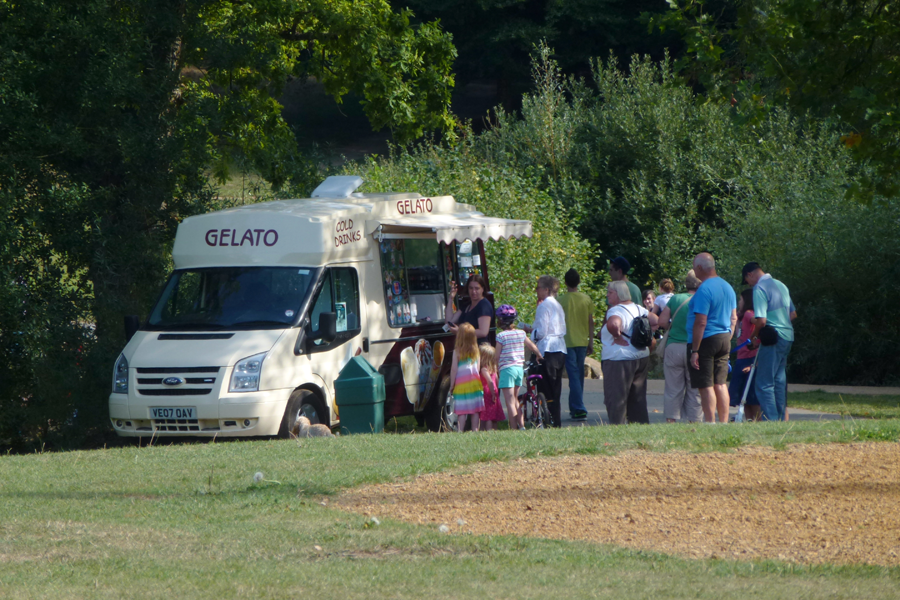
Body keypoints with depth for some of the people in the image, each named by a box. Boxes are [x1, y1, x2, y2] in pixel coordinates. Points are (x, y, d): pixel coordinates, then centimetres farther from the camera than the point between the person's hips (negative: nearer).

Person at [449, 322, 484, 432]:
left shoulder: (457, 351, -8)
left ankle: (460, 430, -7)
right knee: (475, 410, 5)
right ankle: (475, 429, 4)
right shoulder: (476, 351, 4)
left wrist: (452, 384, 0)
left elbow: (454, 369, -7)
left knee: (462, 410, -3)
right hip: (475, 382, 3)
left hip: (461, 383, -3)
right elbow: (478, 368, 5)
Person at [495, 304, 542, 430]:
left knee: (510, 402, -5)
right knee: (515, 400, 19)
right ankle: (522, 426, 16)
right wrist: (539, 356, 38)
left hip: (507, 368, -6)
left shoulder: (501, 336, -9)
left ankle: (514, 428, -9)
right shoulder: (521, 333, 6)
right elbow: (533, 347, 19)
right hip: (520, 368, 6)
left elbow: (497, 356, -7)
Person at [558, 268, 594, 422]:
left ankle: (579, 410, -12)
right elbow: (590, 322, 6)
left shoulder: (561, 300, -10)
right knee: (579, 375, 15)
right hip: (582, 341, 4)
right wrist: (591, 341, 15)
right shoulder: (586, 299, 1)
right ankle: (574, 408, 24)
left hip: (568, 342, -4)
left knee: (573, 376, -5)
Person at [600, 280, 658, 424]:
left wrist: (618, 338, -19)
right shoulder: (637, 308, 11)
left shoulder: (616, 310, -15)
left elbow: (613, 324, -37)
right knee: (638, 398, 15)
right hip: (642, 357, 9)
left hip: (619, 360, -9)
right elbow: (655, 320, 19)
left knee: (615, 398, -5)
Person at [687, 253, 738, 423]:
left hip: (706, 340, -8)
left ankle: (710, 423, -5)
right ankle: (724, 423, 11)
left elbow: (700, 322, -20)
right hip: (724, 339, 8)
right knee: (721, 384, 12)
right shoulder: (727, 287, 11)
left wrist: (695, 351, -18)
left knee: (706, 386, -4)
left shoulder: (704, 290, -17)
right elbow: (734, 318, 16)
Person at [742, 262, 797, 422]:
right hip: (788, 336, 9)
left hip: (772, 339, -8)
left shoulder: (759, 289, -12)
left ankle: (770, 420, -12)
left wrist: (754, 336, -2)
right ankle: (782, 418, 17)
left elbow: (761, 320, -18)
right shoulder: (781, 285, 15)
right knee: (779, 380, 15)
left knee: (764, 384, -5)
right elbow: (793, 314, 21)